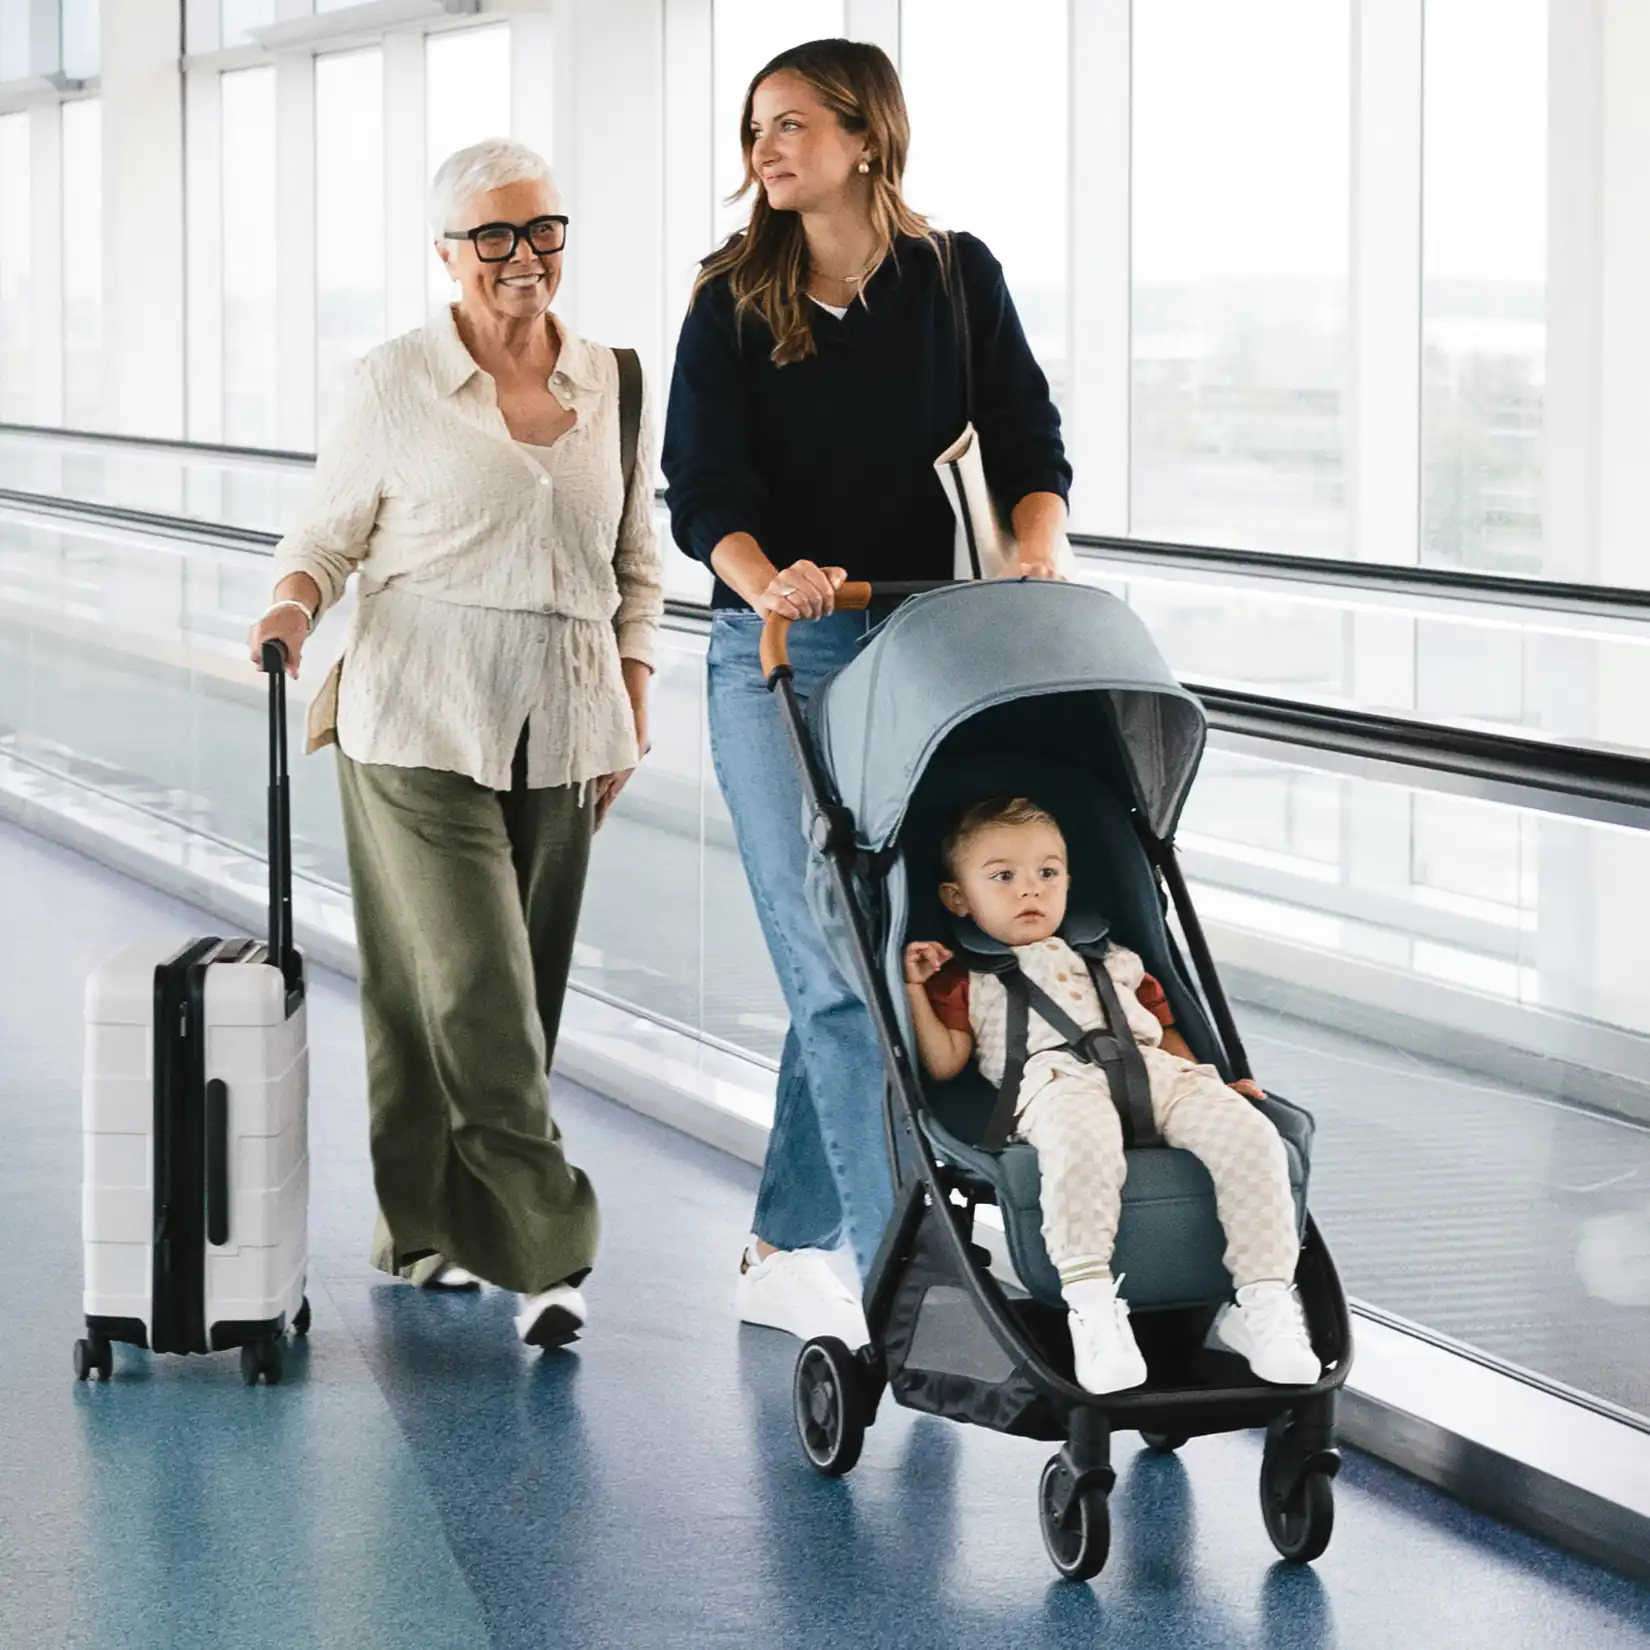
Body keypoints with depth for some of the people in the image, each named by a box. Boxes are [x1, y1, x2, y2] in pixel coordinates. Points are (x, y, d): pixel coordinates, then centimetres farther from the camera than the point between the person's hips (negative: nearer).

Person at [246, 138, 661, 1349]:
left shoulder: (616, 385, 9)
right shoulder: (397, 384, -1)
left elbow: (637, 566, 15)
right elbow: (332, 532, 5)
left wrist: (632, 713, 10)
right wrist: (295, 602, -15)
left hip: (559, 727, 4)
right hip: (424, 722, -4)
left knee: (523, 988, 7)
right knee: (472, 980, -12)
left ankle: (436, 1226, 21)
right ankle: (545, 1248, -11)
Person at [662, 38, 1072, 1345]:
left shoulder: (957, 281, 5)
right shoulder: (733, 306, 1)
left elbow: (1028, 445, 0)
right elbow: (703, 488, -9)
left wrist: (1034, 551, -21)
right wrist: (767, 581, -30)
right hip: (779, 660, -2)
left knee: (870, 956, 7)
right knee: (837, 969, -9)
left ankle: (787, 1253, 20)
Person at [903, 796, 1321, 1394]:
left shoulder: (1114, 962, 39)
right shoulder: (968, 980, 28)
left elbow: (1164, 1030, 36)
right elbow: (944, 1064, 16)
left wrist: (1215, 1084, 20)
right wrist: (914, 986, 9)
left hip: (1159, 1074, 4)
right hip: (1058, 1076, -4)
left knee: (1250, 1138, -25)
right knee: (1082, 1140, -44)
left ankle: (1263, 1302, -29)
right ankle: (1091, 1305, -49)